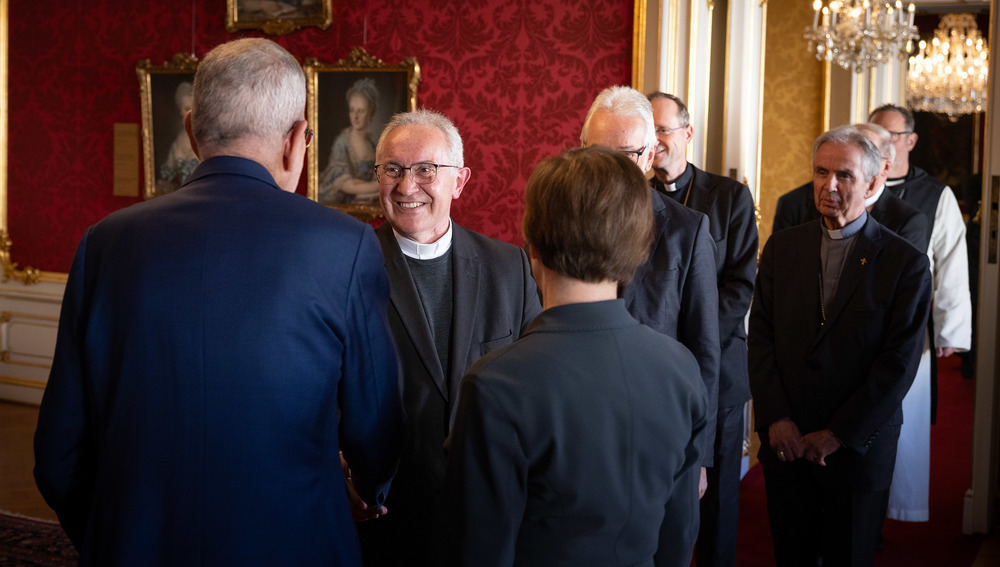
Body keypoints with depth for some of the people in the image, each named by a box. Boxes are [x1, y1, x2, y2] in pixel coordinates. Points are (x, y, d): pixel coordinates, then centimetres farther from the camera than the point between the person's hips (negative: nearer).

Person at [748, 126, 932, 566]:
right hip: (784, 442, 3)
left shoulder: (906, 263, -7)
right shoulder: (782, 248, 5)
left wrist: (838, 435, -13)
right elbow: (760, 336, 2)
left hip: (857, 449, -2)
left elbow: (899, 363, -11)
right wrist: (775, 419, -8)